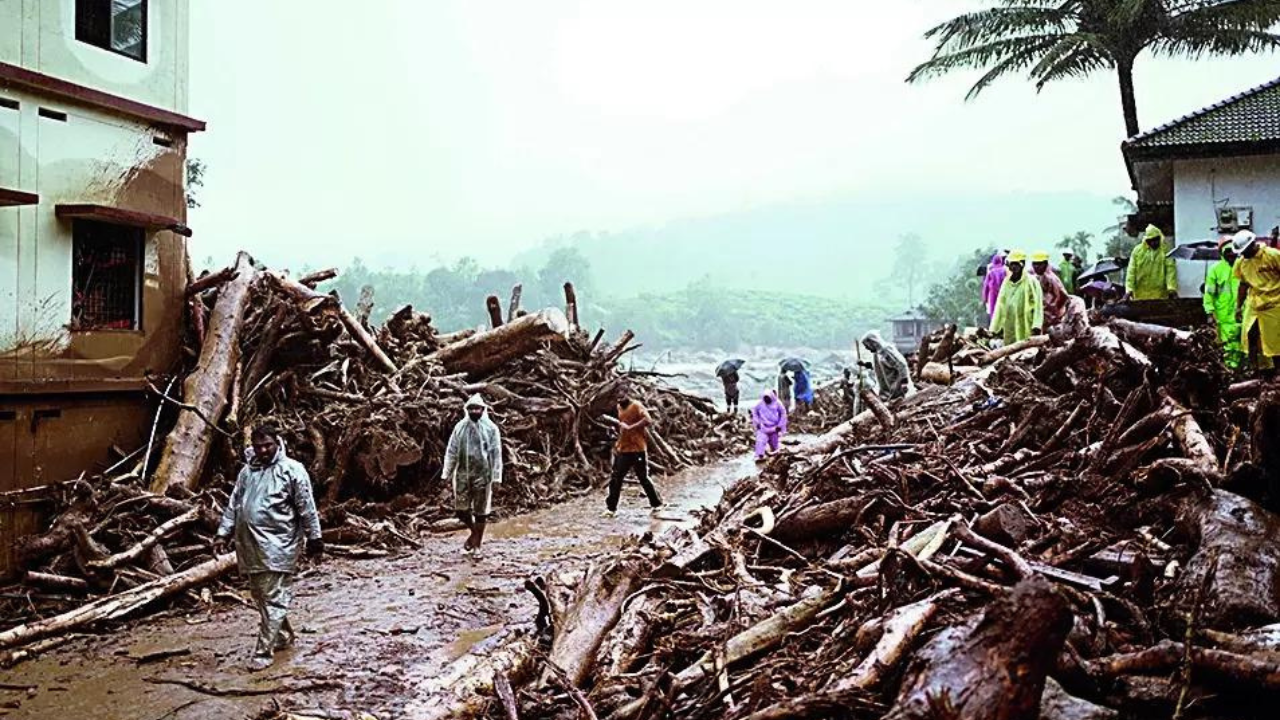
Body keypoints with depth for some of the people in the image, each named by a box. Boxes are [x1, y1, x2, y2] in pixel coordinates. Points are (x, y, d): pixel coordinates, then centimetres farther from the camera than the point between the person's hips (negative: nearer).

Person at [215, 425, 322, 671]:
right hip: (250, 544, 7)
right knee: (259, 594, 16)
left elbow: (307, 508, -6)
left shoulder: (292, 469, -7)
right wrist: (223, 533, 10)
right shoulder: (247, 471, 13)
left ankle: (264, 651, -2)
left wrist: (314, 539, -6)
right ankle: (283, 635, 33)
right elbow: (233, 505, 17)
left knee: (273, 599, -6)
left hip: (278, 544, -7)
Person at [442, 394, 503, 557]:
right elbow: (451, 451, 6)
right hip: (462, 474, 2)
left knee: (481, 511, 5)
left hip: (483, 475, -2)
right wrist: (447, 473, 3)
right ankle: (474, 532, 31)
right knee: (461, 508, 3)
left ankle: (476, 545, 18)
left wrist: (497, 476, -7)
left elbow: (496, 454, -3)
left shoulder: (491, 428, -4)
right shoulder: (460, 427, 2)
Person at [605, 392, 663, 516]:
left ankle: (656, 504, 19)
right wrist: (618, 444, 17)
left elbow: (647, 420, -27)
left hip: (638, 450, -7)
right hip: (623, 450, 7)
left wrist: (630, 427, -29)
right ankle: (611, 508, 9)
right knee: (615, 479, 3)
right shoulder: (620, 408, 12)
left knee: (643, 478, 3)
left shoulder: (636, 406, -12)